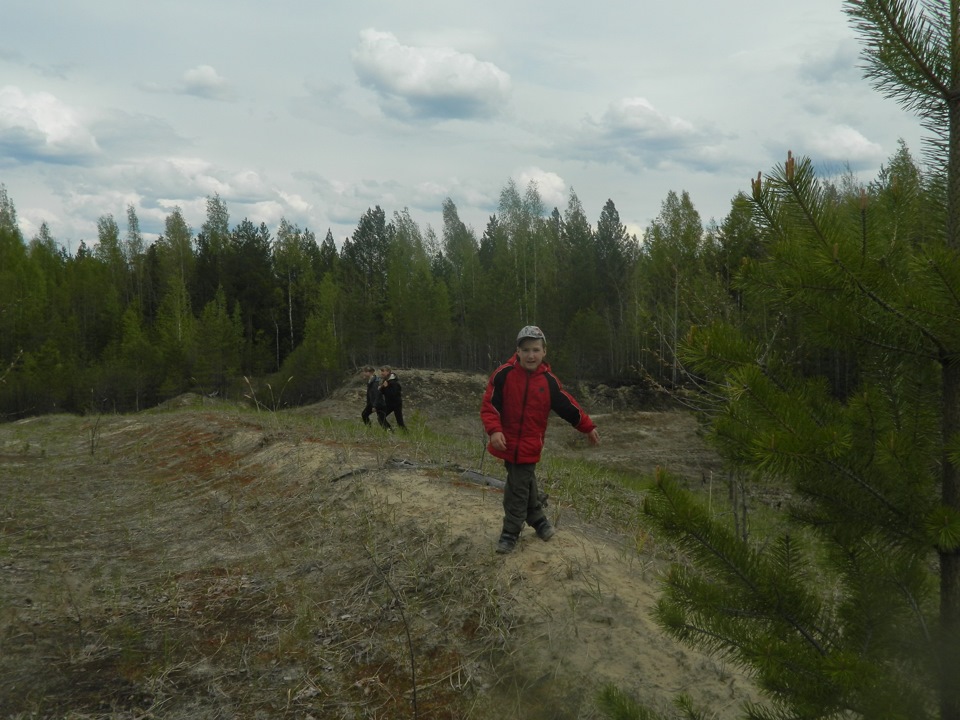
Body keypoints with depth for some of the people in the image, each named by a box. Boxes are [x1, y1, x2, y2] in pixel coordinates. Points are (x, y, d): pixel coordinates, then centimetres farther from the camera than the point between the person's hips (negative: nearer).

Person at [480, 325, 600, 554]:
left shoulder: (548, 381, -5)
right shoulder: (504, 374, -11)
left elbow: (567, 406, 6)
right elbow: (489, 404, -11)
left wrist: (588, 427, 13)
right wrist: (494, 430, -24)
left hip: (529, 446, 0)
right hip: (507, 442, 0)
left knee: (518, 489, 2)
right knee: (526, 484, 14)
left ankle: (511, 533, 17)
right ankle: (538, 520, 34)